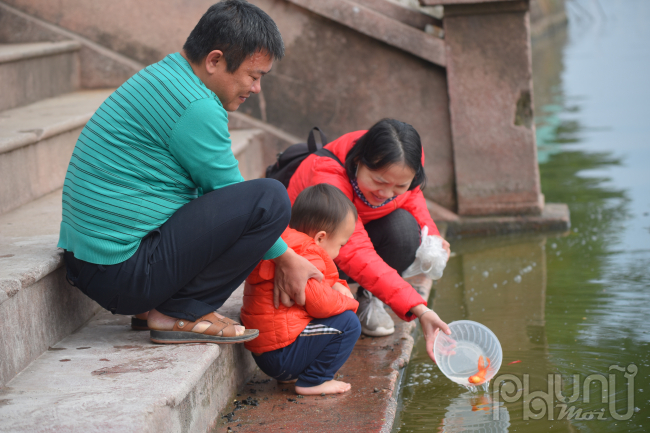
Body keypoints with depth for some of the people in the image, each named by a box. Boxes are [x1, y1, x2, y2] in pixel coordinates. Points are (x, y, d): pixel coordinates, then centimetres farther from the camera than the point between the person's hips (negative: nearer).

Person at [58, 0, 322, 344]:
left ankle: (159, 303, 12)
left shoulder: (162, 77, 16)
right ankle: (180, 313, -7)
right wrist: (285, 257, 7)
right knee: (270, 198, -15)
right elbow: (230, 195, -8)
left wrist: (279, 255, 17)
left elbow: (220, 190, 21)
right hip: (124, 271, -10)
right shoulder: (195, 106, -17)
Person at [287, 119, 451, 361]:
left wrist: (429, 233, -17)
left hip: (364, 228, 4)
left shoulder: (408, 161, -23)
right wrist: (418, 309, -58)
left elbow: (411, 196, 4)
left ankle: (368, 299, -3)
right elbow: (355, 255, -51)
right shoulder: (328, 179, -43)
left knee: (404, 226, -27)